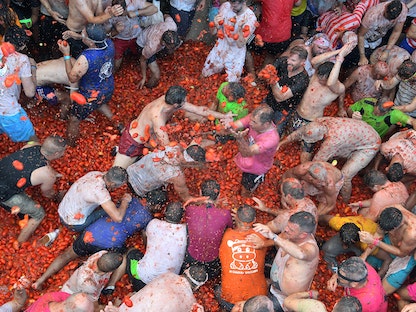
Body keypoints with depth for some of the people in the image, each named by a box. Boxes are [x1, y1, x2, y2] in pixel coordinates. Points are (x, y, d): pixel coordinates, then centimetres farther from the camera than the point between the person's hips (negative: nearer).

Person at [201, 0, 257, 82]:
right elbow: (213, 32, -6)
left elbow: (240, 44, -24)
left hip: (236, 54, -3)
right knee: (205, 74, 12)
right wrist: (215, 24, -29)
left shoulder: (250, 18, -23)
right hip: (220, 47, 4)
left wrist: (240, 28, -41)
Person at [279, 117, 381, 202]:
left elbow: (318, 160, -28)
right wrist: (281, 143, 3)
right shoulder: (319, 123, -20)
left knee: (344, 177, -11)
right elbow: (299, 132, -4)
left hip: (369, 146, -8)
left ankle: (345, 202, 14)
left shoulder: (332, 140, -41)